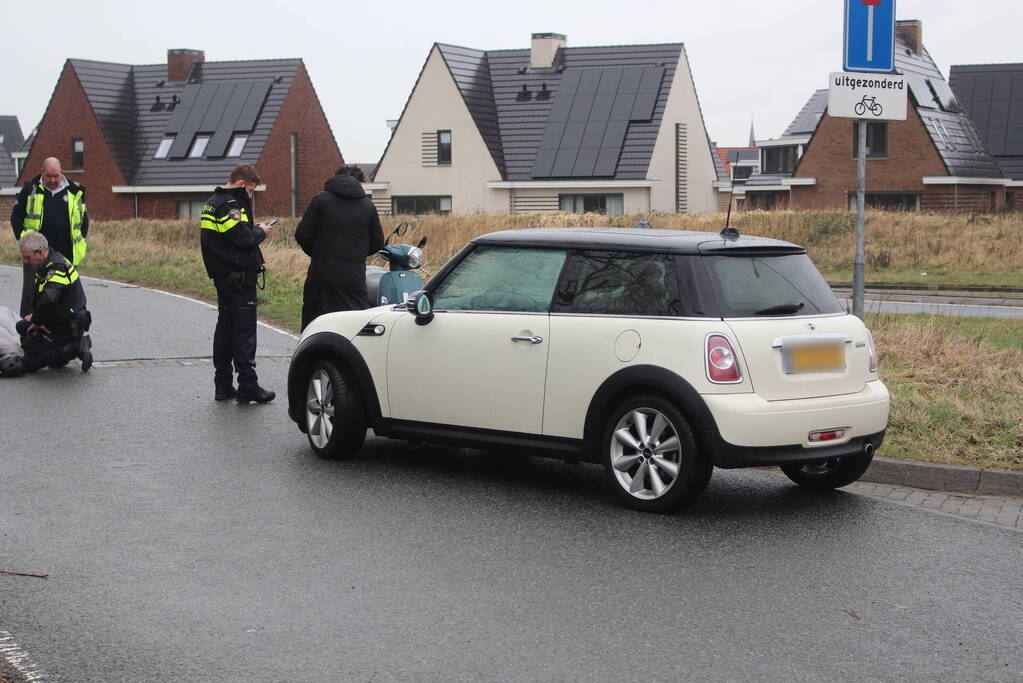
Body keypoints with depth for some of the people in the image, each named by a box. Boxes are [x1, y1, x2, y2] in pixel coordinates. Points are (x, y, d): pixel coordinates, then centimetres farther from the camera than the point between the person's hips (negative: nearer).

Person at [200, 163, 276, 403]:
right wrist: (260, 231, -4)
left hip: (222, 276, 10)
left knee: (224, 328, 13)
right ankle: (248, 387, -6)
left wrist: (252, 228, 9)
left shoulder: (212, 203, 16)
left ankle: (223, 385, 16)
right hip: (239, 279, -10)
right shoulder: (230, 205, -17)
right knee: (244, 331, -7)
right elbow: (245, 238, -23)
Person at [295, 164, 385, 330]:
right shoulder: (368, 206, 6)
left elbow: (302, 235, -4)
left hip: (322, 274, -1)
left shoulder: (321, 200, 0)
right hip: (355, 277, 1)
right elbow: (377, 244, 8)